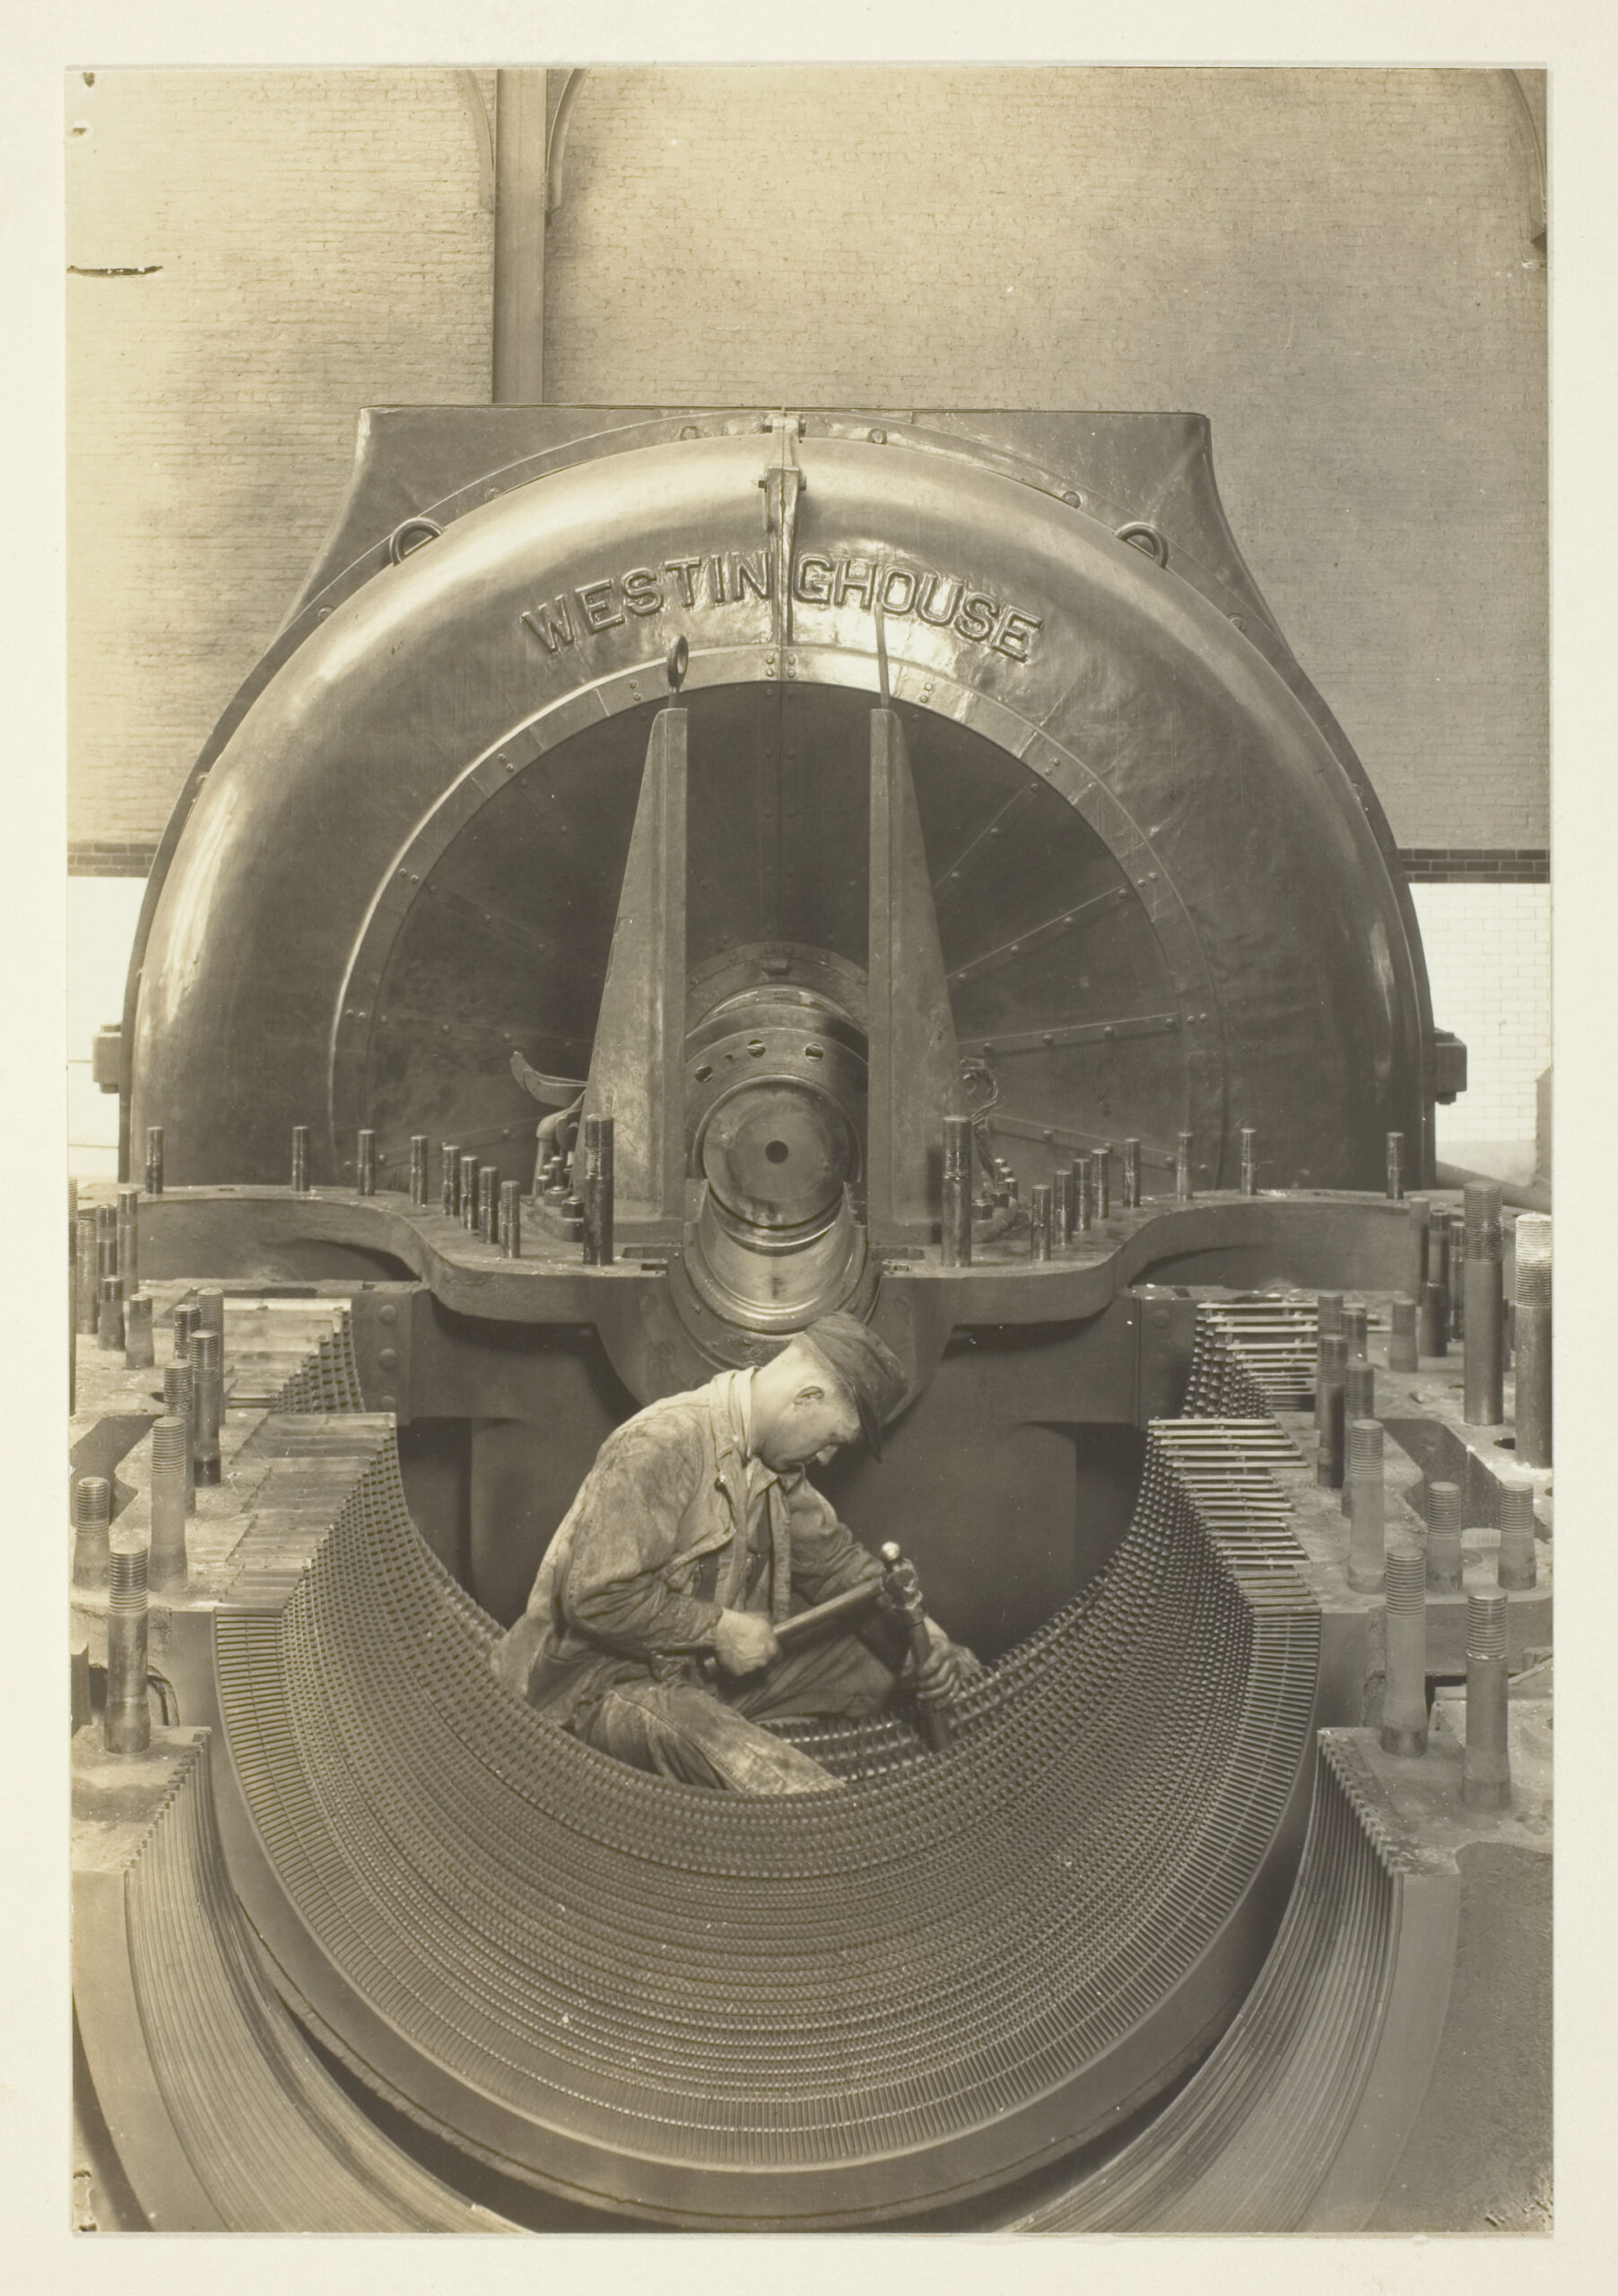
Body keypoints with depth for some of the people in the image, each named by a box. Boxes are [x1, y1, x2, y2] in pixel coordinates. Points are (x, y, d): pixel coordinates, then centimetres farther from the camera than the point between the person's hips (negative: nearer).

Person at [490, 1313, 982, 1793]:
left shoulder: (773, 1460, 7)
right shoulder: (661, 1447, -23)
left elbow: (834, 1559, 17)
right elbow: (597, 1599, -27)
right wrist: (718, 1629, -19)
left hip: (717, 1665, 9)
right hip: (610, 1682, -9)